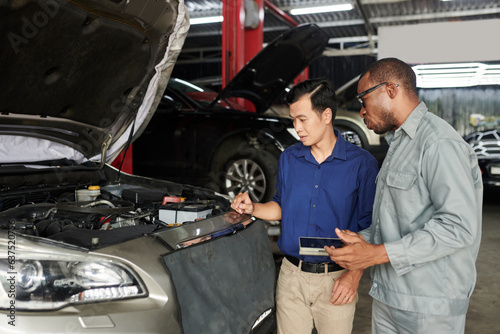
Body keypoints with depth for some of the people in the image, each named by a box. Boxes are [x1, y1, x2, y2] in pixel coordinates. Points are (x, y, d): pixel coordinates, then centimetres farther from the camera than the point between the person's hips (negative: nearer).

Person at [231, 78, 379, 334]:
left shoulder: (362, 164, -8)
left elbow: (369, 226, -7)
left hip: (336, 280, -3)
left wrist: (354, 274, -14)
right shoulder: (288, 159, 5)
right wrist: (253, 208, -4)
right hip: (291, 275, 4)